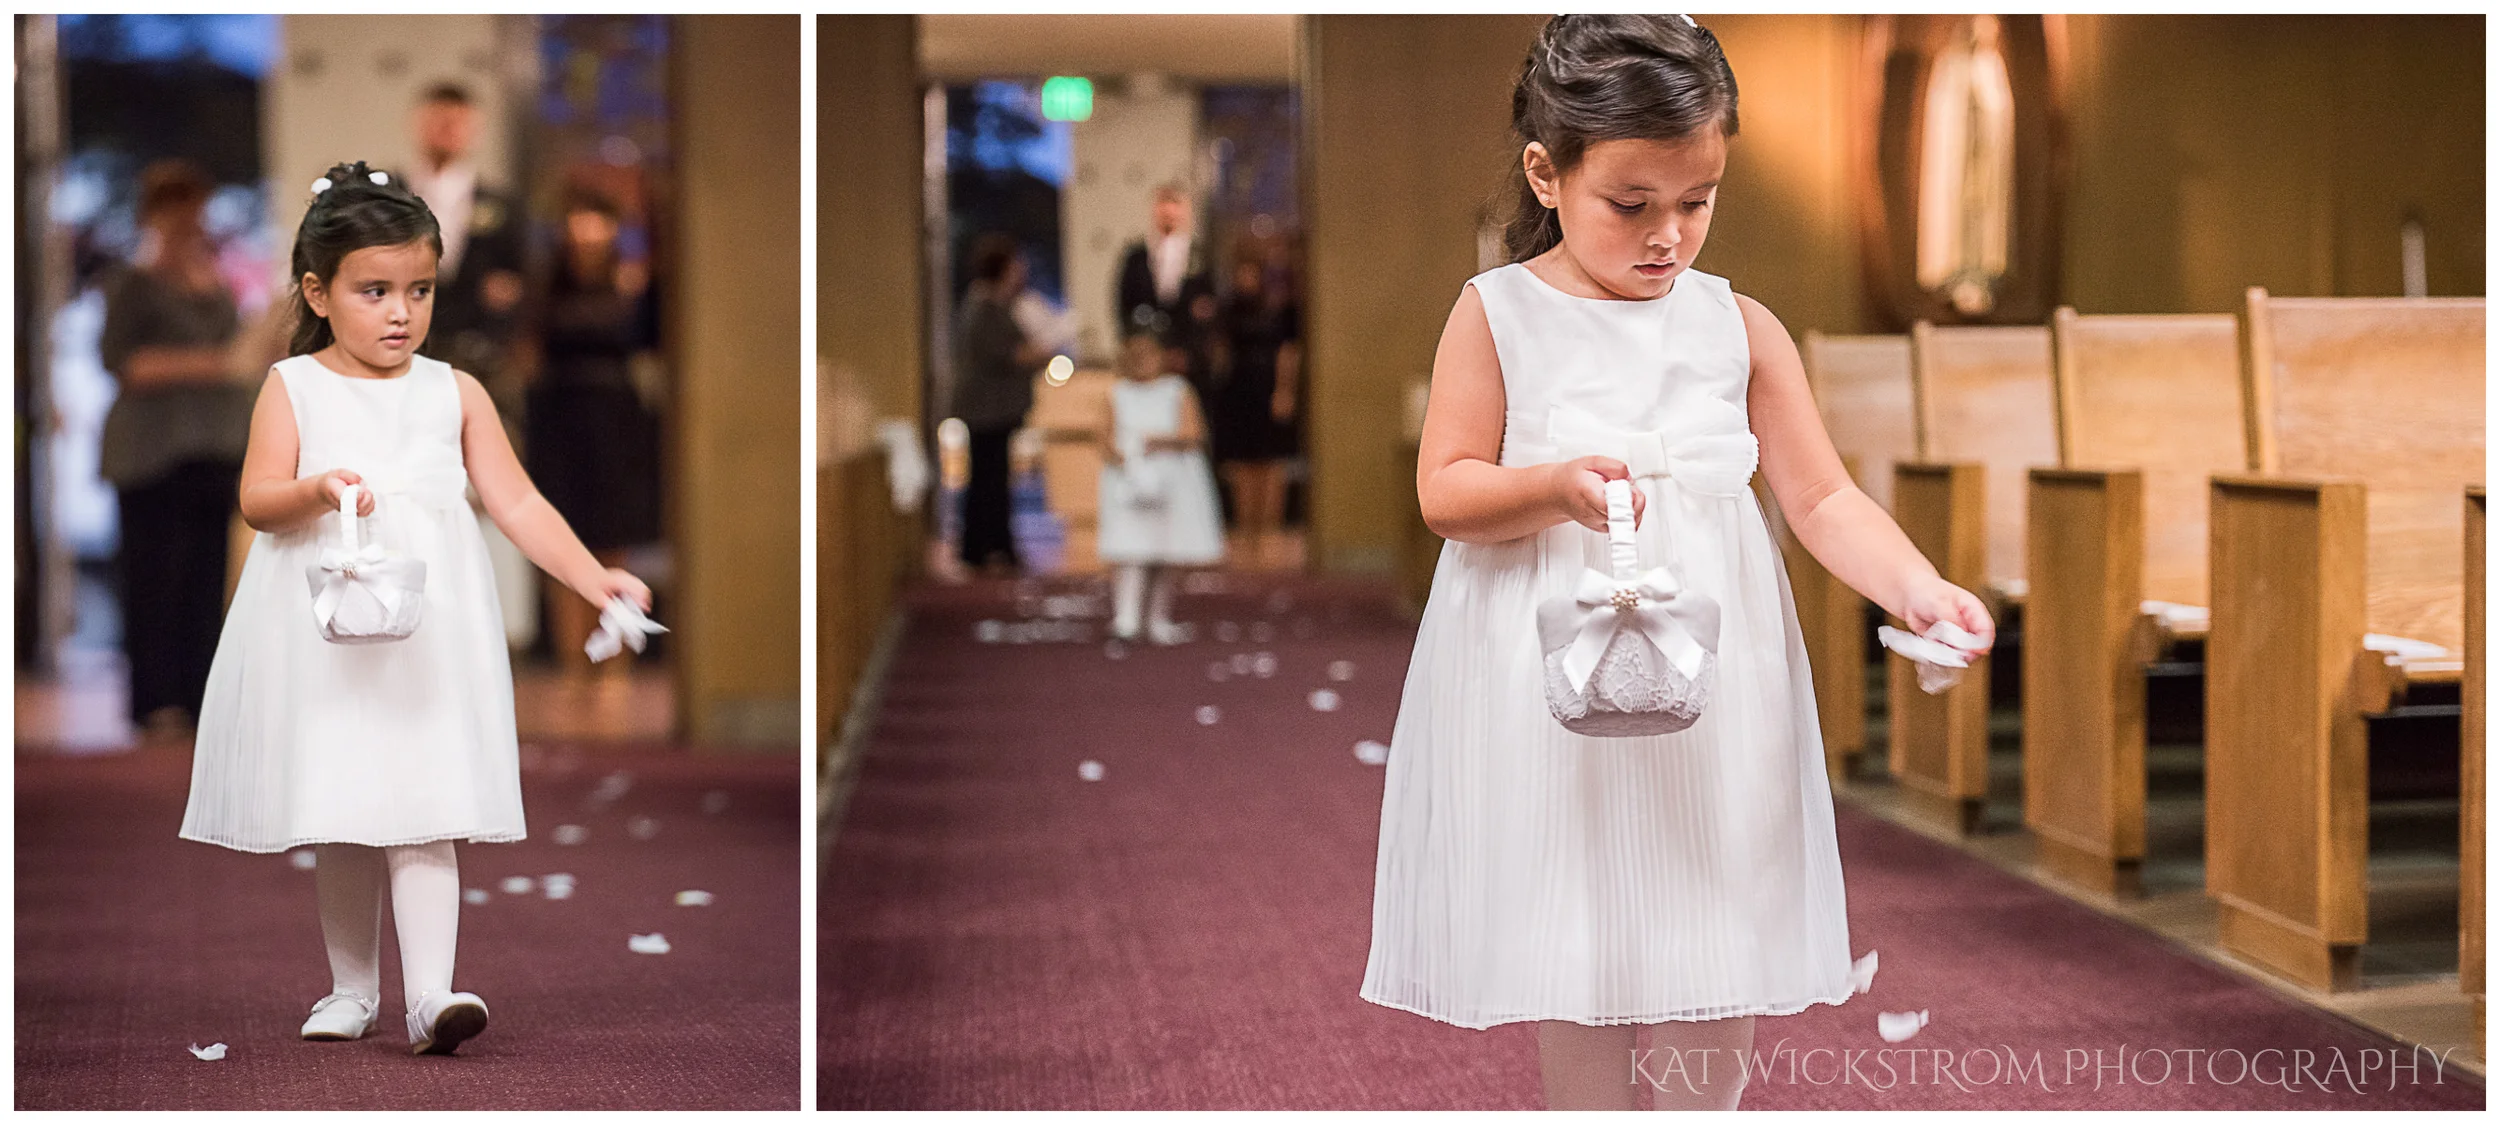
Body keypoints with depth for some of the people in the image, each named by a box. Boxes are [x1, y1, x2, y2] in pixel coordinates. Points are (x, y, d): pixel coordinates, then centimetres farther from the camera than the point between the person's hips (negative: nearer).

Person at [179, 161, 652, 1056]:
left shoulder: (453, 394, 6)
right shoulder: (293, 387, 3)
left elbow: (516, 502, 4)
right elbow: (257, 499, -5)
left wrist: (594, 578, -7)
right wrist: (317, 491, -27)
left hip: (428, 626, 0)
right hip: (321, 628, 0)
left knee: (422, 810, -10)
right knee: (337, 816, 8)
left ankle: (430, 993, -16)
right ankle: (352, 990, 21)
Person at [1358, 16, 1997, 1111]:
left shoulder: (1741, 327, 2)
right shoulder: (1498, 314, -3)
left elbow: (1823, 497, 0)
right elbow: (1444, 491, -5)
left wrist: (1918, 587, -18)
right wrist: (1558, 488, -24)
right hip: (1550, 684, -2)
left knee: (1713, 988, 5)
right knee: (1570, 976, 6)